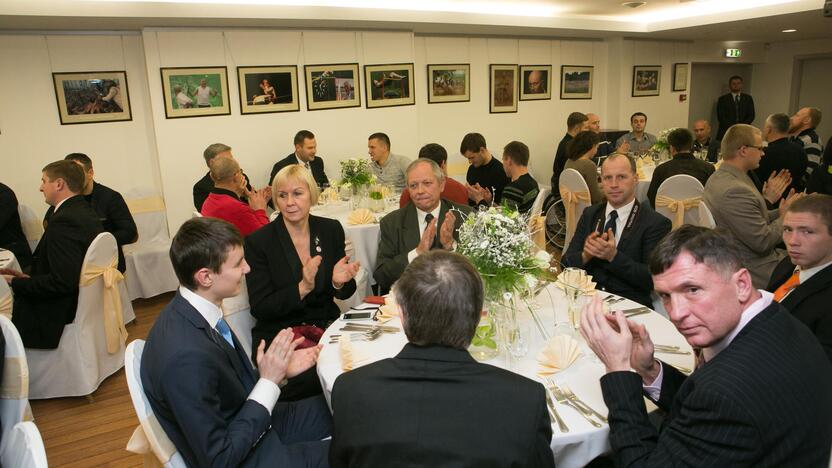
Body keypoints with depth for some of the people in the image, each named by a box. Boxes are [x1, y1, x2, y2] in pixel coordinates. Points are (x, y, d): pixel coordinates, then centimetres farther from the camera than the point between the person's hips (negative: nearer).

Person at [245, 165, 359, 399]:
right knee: (312, 376, -29)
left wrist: (339, 283, -15)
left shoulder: (332, 230, 2)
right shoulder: (258, 242, -8)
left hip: (327, 325, 4)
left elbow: (345, 293, 9)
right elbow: (259, 308, -10)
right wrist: (302, 288, -23)